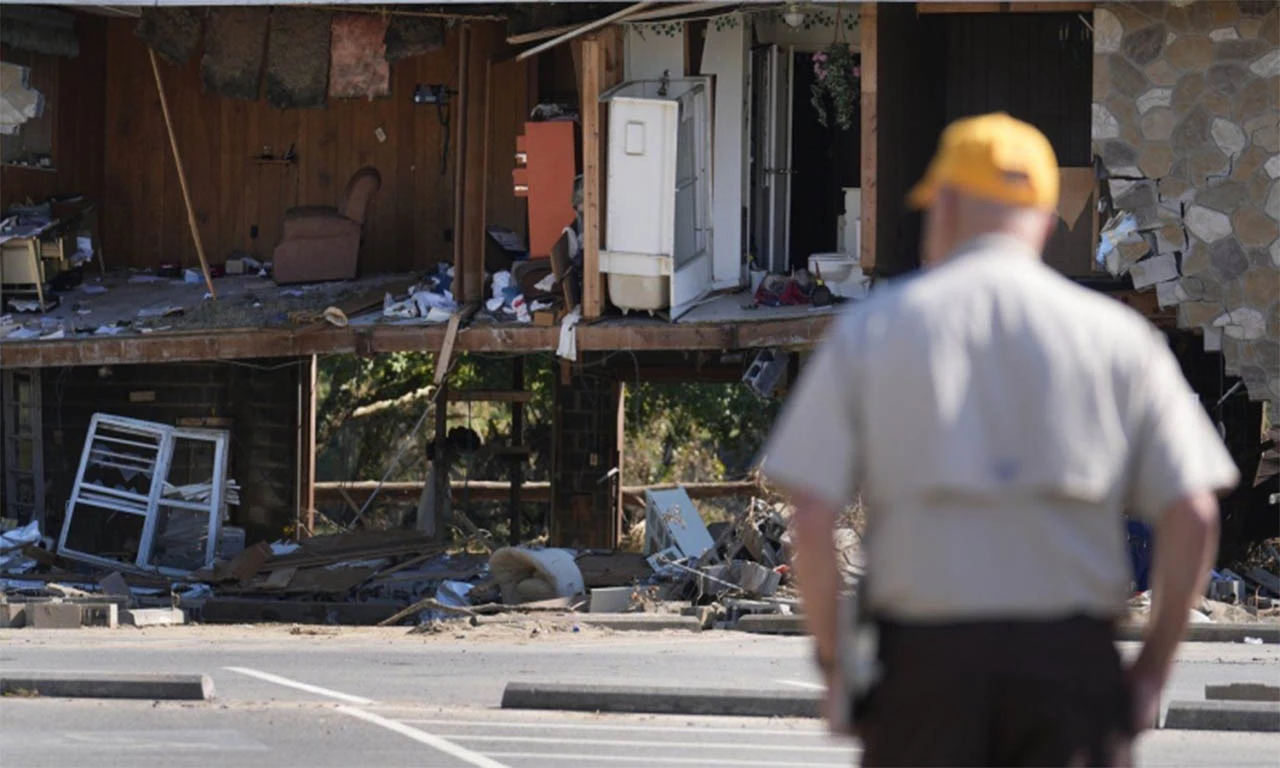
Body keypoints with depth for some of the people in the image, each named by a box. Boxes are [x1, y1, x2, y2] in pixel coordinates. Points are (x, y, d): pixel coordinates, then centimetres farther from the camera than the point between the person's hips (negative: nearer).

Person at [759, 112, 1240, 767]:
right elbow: (1193, 515, -2)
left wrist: (832, 659, 6)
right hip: (1074, 657, 0)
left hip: (922, 657, 0)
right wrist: (1151, 669, 6)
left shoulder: (869, 328, 5)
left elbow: (810, 517, -3)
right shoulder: (1117, 334, 6)